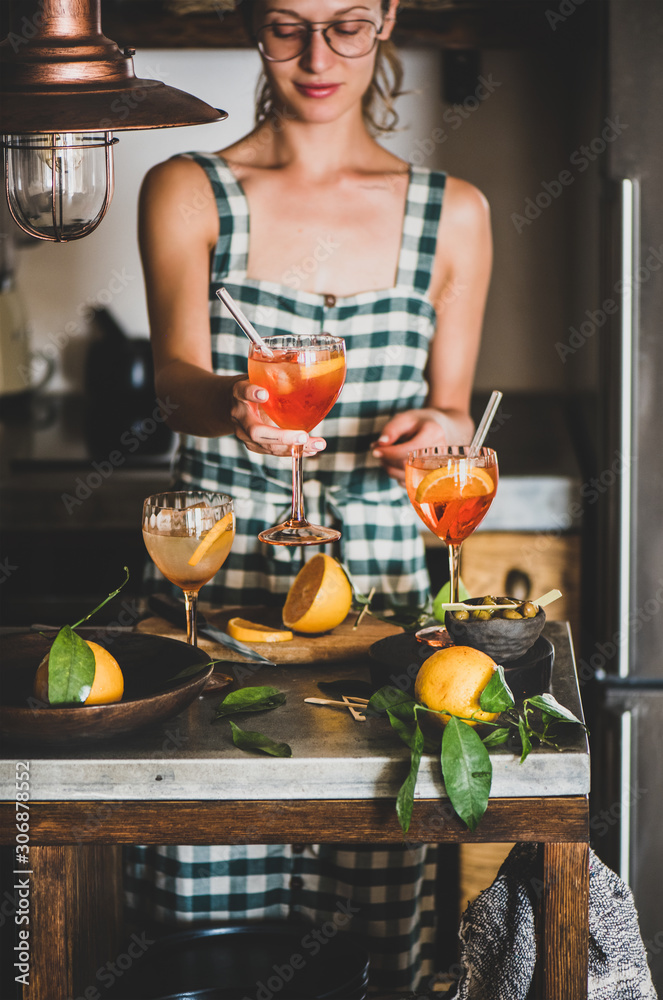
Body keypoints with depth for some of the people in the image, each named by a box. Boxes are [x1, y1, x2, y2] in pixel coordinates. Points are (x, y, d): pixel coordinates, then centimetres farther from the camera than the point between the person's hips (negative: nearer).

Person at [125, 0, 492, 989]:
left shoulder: (452, 213, 8)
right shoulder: (187, 193, 4)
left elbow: (450, 409, 11)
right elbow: (178, 377, -8)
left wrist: (437, 432, -13)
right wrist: (237, 407, -31)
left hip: (378, 565, 1)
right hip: (219, 564, -1)